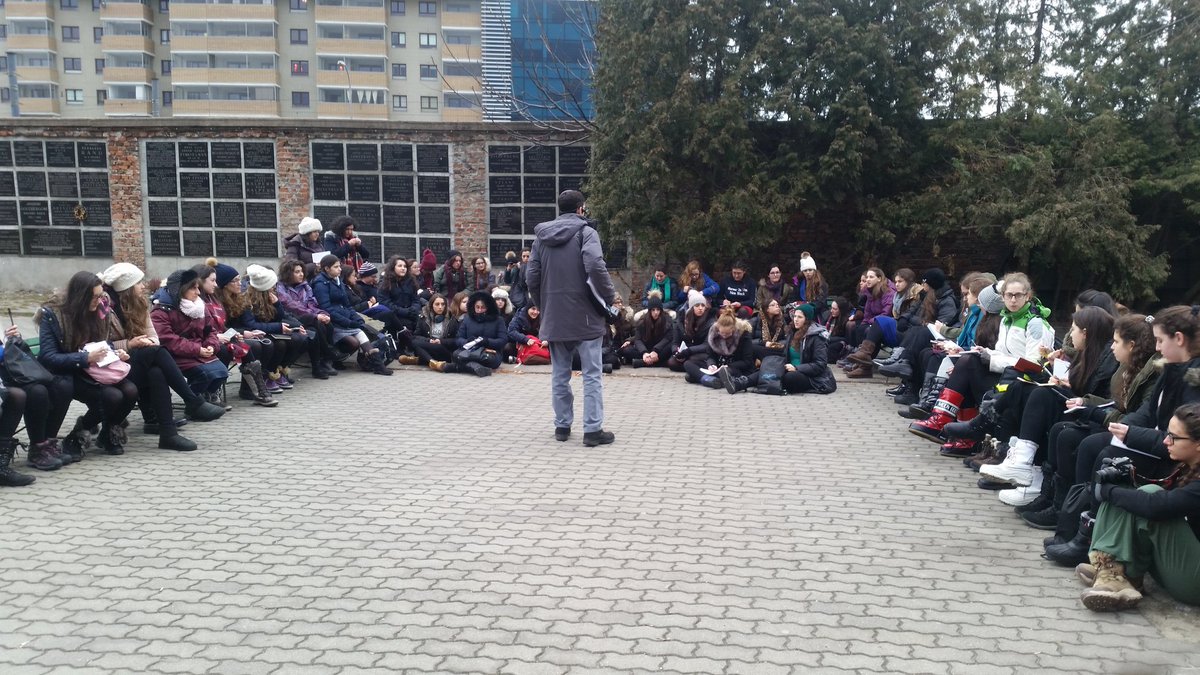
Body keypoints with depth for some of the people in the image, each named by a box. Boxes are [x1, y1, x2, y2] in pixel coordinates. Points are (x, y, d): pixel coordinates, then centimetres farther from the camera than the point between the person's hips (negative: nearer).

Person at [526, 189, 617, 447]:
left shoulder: (541, 236, 9)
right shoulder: (585, 232, -7)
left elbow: (531, 276, 7)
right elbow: (595, 266, -22)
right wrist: (609, 296, -10)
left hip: (554, 316, 5)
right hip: (584, 314, -5)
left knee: (559, 374, 13)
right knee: (592, 374, 1)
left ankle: (562, 426, 19)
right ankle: (593, 430, 1)